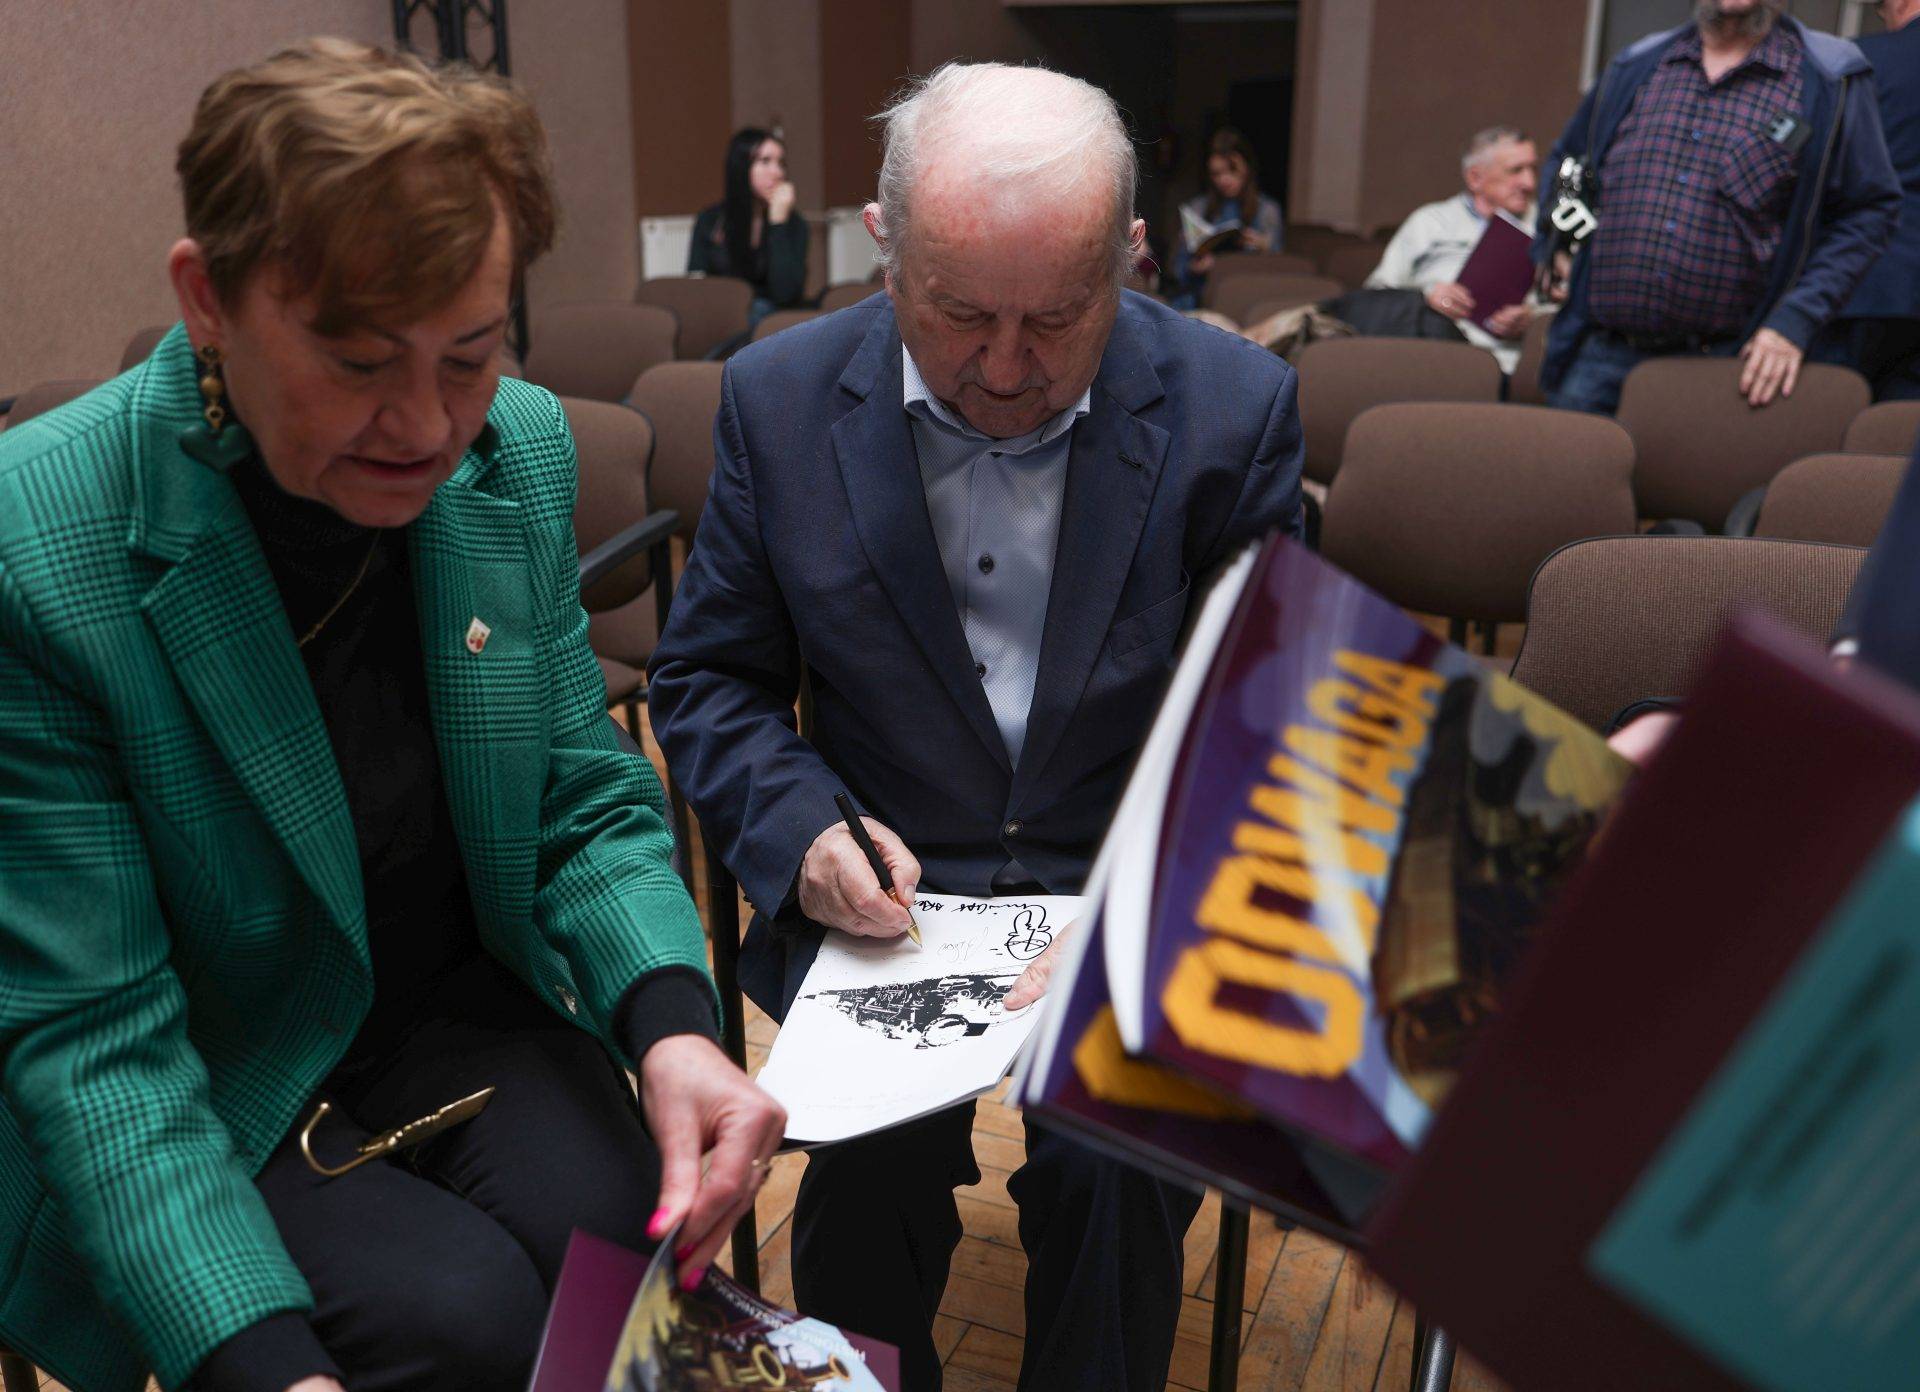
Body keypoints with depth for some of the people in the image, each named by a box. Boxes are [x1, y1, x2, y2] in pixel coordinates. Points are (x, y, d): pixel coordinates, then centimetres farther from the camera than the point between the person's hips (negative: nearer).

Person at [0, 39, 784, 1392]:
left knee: (624, 1242, -21)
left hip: (471, 1010, 4)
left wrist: (672, 1022, -22)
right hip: (207, 1100, -3)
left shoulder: (524, 447, -8)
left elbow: (587, 806, -2)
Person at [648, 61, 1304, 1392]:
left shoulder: (1234, 406, -6)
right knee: (878, 1154, -25)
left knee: (1117, 1164, -25)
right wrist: (797, 826, -14)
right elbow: (706, 680, 6)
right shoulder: (781, 398, -3)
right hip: (883, 899, 1)